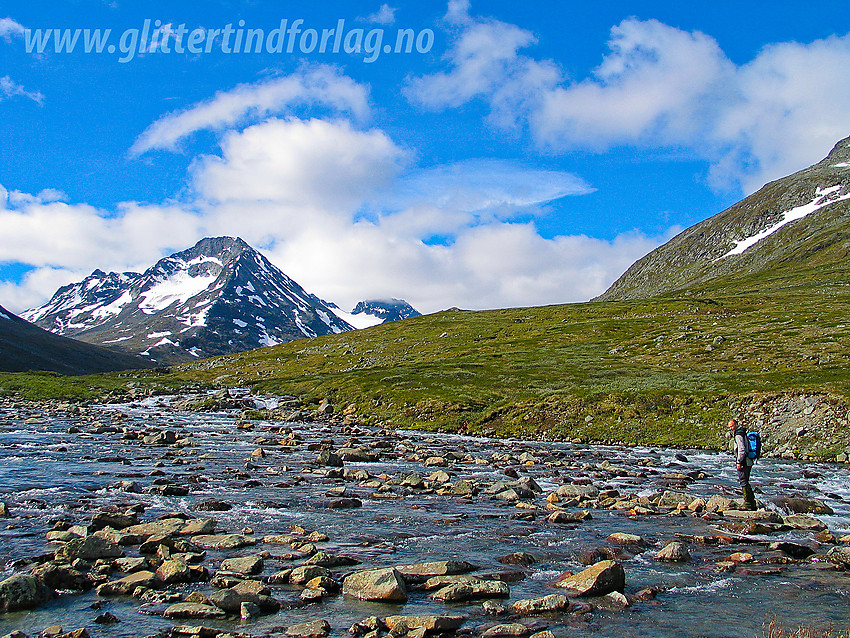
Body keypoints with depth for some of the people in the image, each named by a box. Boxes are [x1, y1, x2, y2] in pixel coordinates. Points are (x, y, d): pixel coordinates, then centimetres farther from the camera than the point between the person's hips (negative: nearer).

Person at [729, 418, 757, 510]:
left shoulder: (738, 435, -14)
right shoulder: (743, 433, 17)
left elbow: (742, 449, -21)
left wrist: (739, 462, -19)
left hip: (743, 462, -10)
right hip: (748, 462, 10)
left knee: (744, 483, -7)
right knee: (745, 482, 17)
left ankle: (748, 505, -6)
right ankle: (752, 504, 21)